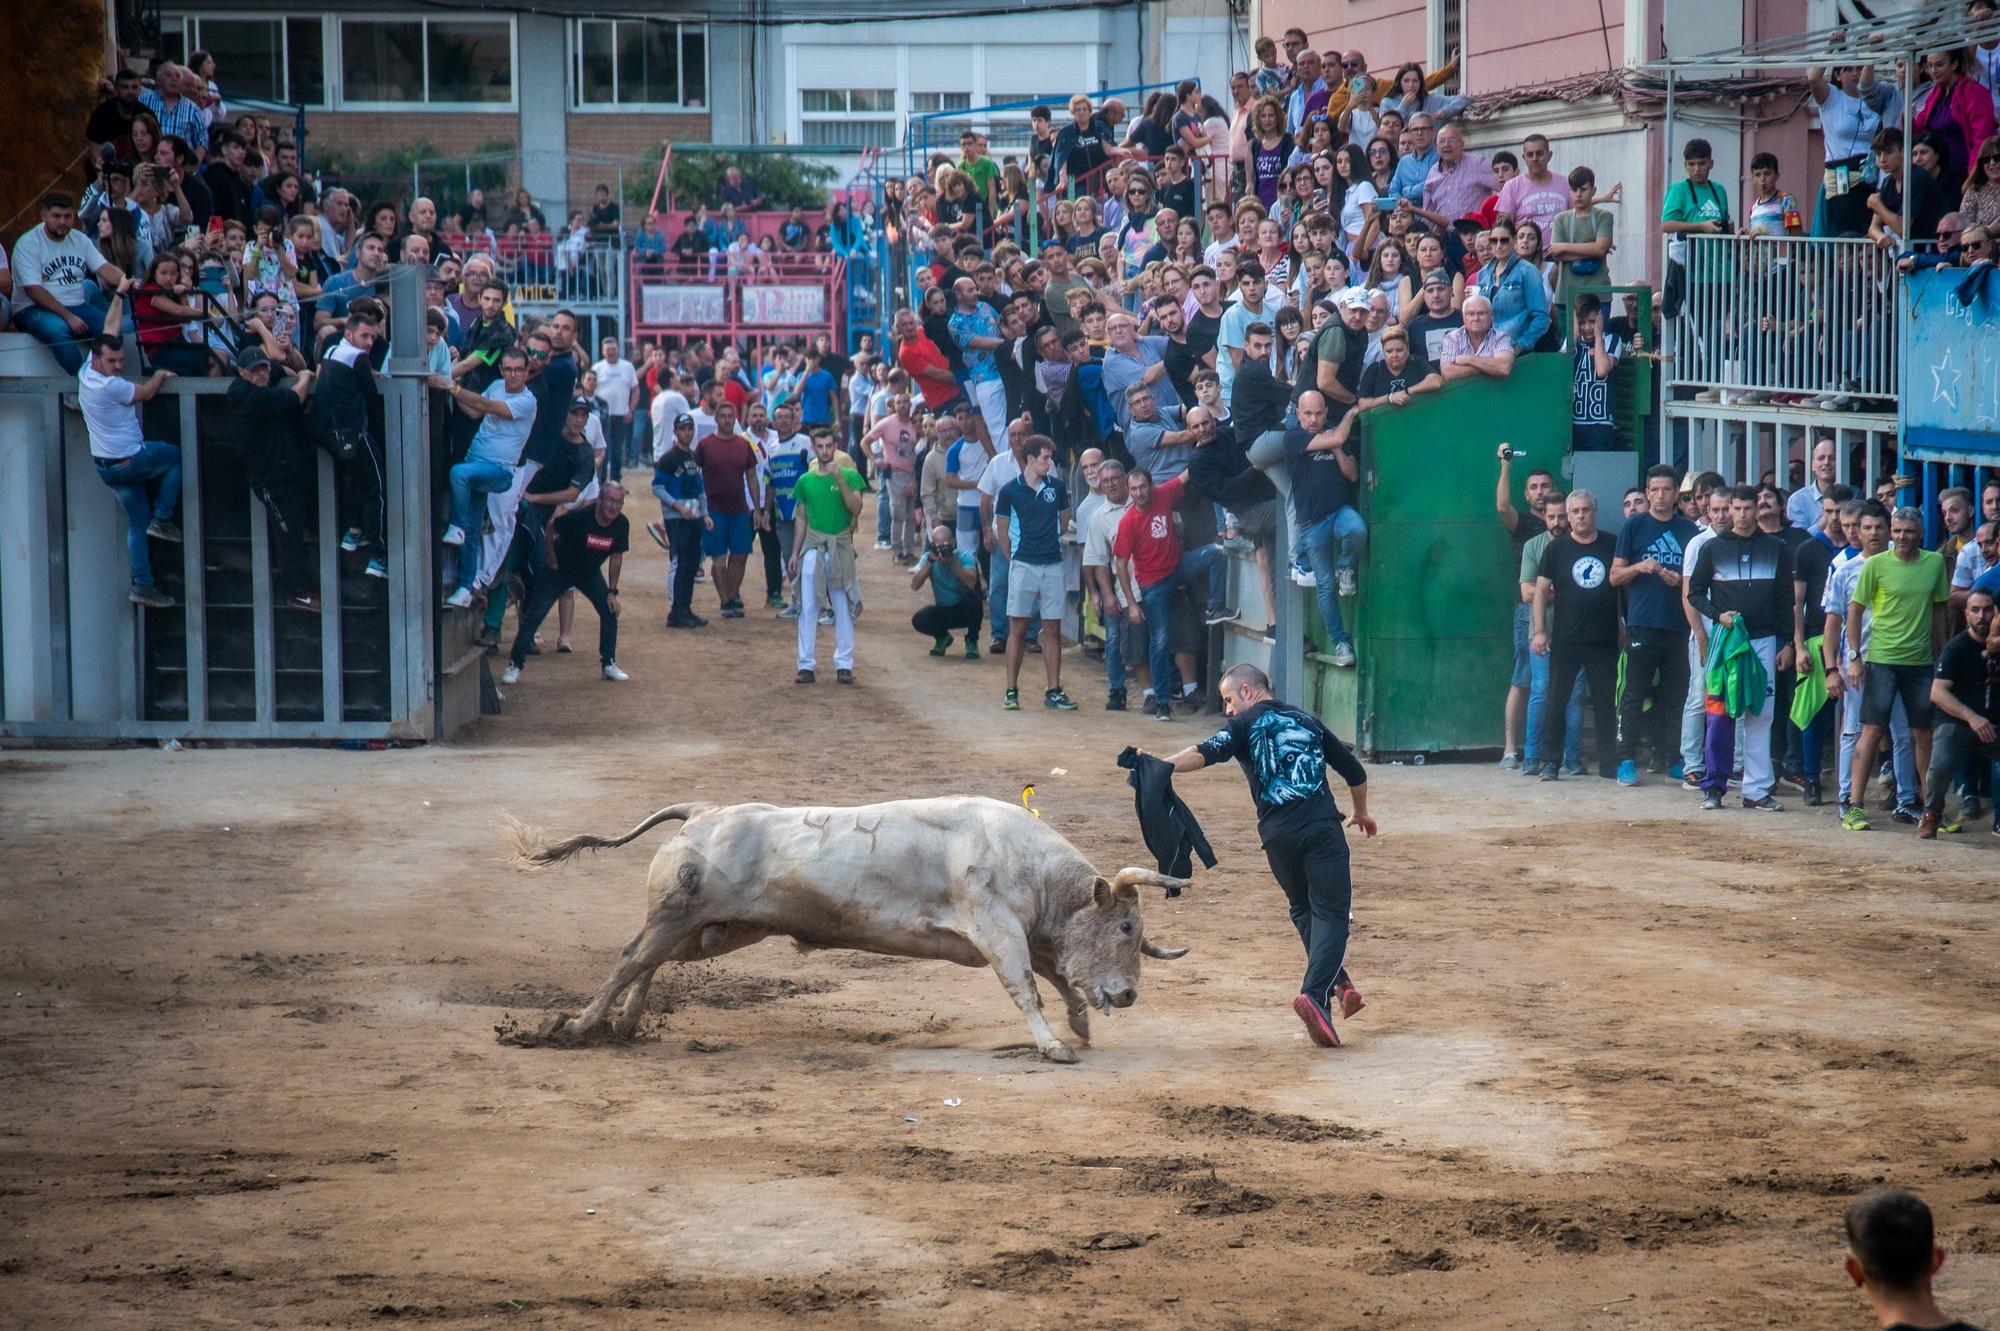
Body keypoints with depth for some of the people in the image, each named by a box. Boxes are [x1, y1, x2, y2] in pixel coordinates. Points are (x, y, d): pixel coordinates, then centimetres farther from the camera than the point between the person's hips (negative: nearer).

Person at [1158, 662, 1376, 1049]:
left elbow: (1207, 753, -12)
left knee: (1304, 910, 21)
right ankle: (1315, 994, -23)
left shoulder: (1246, 725, 9)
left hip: (1277, 833, -1)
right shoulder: (1308, 722, 21)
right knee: (1330, 912, -4)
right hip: (1322, 828, 1)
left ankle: (1338, 985, 18)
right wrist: (1361, 813, 44)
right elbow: (1355, 773, 27)